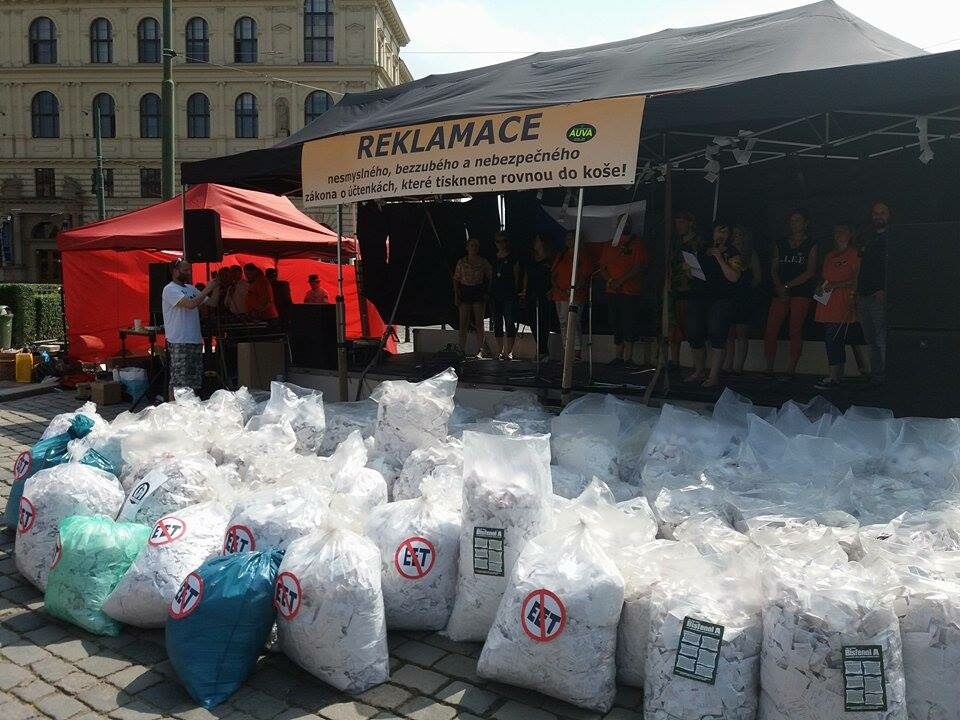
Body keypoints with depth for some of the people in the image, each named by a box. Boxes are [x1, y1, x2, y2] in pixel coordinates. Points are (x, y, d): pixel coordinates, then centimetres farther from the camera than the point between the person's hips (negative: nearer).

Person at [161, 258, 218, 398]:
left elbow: (212, 302, 17)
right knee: (178, 382, -7)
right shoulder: (170, 289, -9)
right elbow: (191, 304, -23)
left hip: (196, 341, 8)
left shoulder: (190, 288, 16)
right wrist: (208, 288, -15)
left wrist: (215, 287, 0)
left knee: (194, 381, 12)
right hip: (178, 343, -8)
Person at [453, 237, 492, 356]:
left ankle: (479, 351, 4)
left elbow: (490, 277, 8)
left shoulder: (483, 262, 2)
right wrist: (456, 295, -1)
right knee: (463, 323, 1)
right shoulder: (461, 262, 4)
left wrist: (486, 291, -2)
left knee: (479, 322, 0)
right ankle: (462, 350, 5)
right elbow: (456, 279, 8)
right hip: (465, 292, 1)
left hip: (479, 293, -1)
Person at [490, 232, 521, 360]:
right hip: (495, 294, 5)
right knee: (497, 323, 5)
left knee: (510, 323, -7)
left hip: (509, 294, -5)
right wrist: (489, 293, 10)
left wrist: (515, 291, -1)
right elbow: (491, 277, 17)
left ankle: (509, 351, -4)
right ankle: (500, 351, 11)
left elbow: (516, 277, 3)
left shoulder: (512, 258, 1)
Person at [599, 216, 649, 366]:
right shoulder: (610, 245, 16)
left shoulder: (638, 243, 2)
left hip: (631, 291, -5)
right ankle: (618, 356, 15)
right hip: (612, 291, 5)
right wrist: (609, 280, -4)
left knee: (629, 324, -8)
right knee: (616, 324, 8)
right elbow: (602, 267, 16)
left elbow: (640, 266, -9)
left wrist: (621, 280, -14)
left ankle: (628, 357, -2)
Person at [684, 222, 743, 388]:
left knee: (717, 337, -12)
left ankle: (714, 376, -7)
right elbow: (691, 275, 25)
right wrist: (689, 268, 2)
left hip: (721, 300, -5)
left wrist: (720, 259, -14)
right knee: (694, 336, 5)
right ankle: (699, 371, 22)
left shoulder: (732, 254, 2)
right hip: (697, 298, 5)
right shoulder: (702, 251, 18)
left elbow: (734, 277, -12)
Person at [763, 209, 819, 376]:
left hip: (801, 293, -3)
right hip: (780, 293, 3)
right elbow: (774, 270, 10)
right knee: (770, 331, -6)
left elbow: (810, 272, -3)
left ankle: (791, 369, -3)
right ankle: (769, 368, 0)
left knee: (795, 332, -6)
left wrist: (787, 285, -8)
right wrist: (779, 287, -7)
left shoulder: (811, 245, 6)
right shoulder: (780, 245, 17)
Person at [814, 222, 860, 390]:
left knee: (833, 339, -14)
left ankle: (833, 378, -14)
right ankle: (839, 376, 15)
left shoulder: (854, 254, -1)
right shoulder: (830, 255, 21)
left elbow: (857, 280, -8)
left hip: (843, 303, -7)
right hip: (827, 303, 7)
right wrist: (820, 287, 4)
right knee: (837, 340, 9)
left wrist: (836, 285, -17)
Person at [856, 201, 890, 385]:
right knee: (871, 341, 10)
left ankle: (880, 378, -5)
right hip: (864, 297, 7)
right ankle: (874, 377, 15)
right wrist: (858, 294, 14)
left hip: (880, 297, -7)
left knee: (882, 340, -7)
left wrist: (884, 290, -20)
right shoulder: (866, 239, 20)